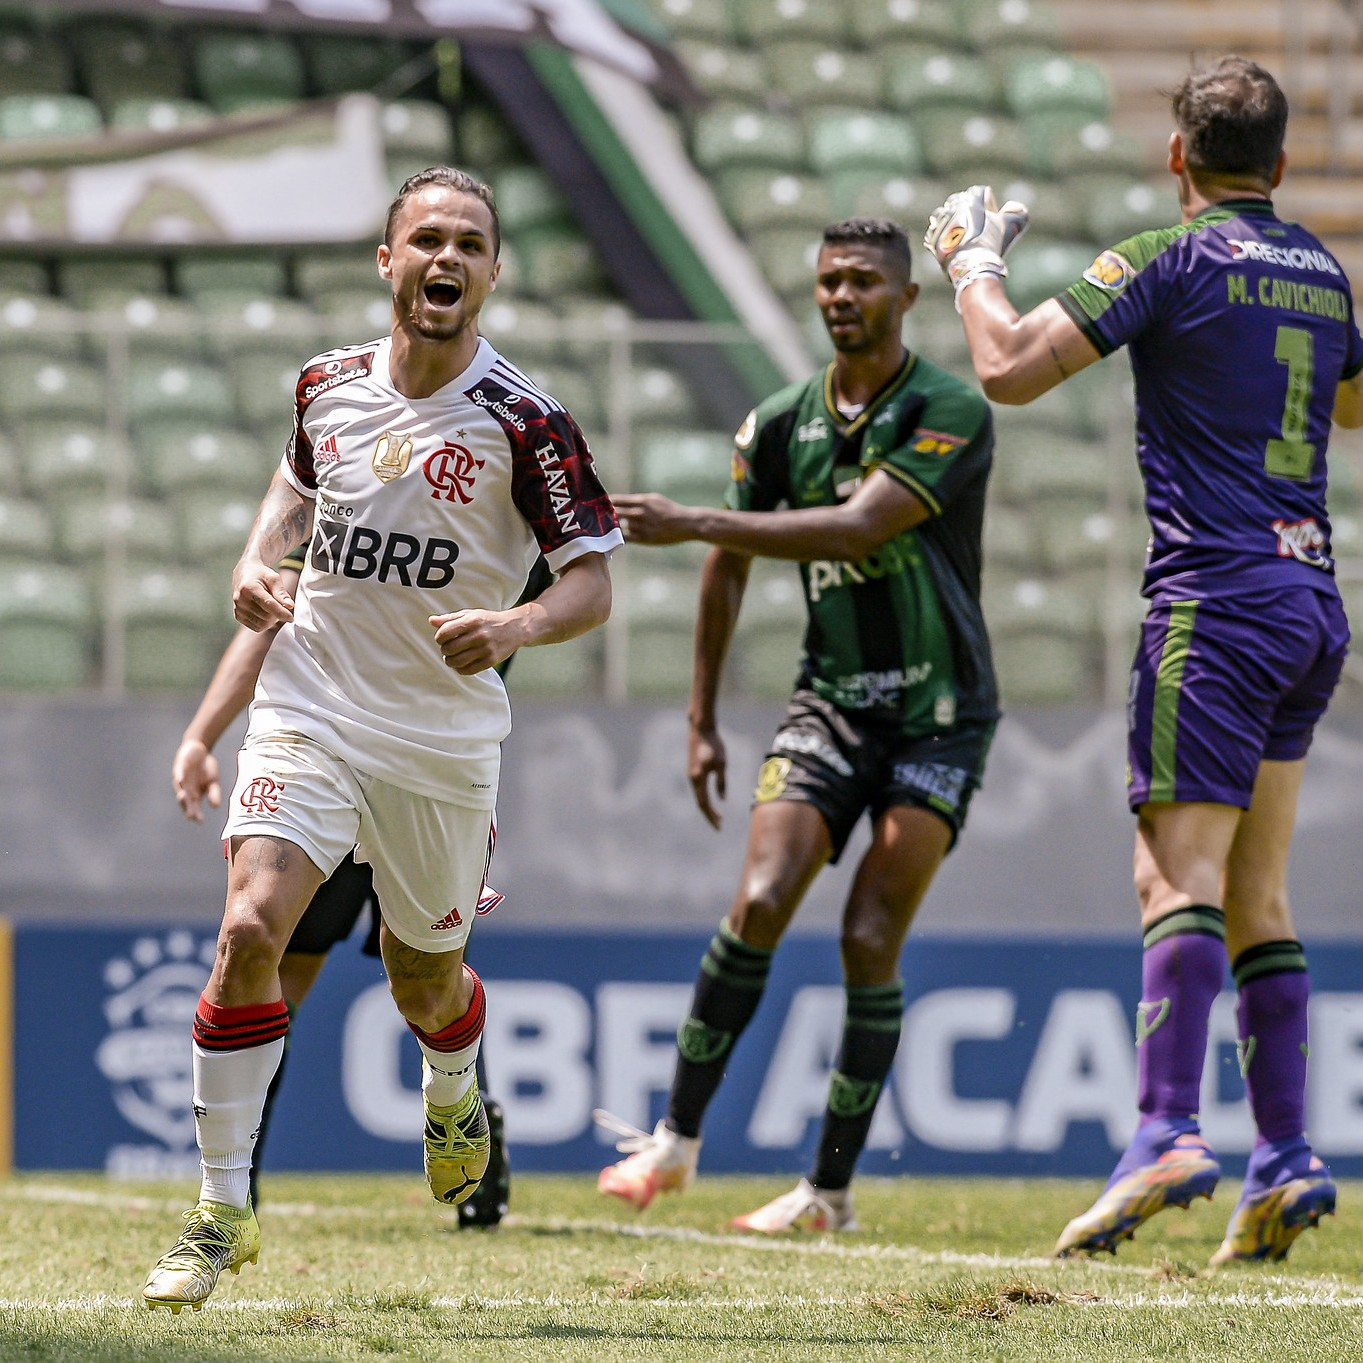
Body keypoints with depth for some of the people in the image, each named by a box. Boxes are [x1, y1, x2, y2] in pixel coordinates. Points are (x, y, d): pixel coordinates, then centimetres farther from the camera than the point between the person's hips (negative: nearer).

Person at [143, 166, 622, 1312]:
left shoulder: (526, 423, -11)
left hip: (445, 734, -1)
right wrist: (257, 562, 3)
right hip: (312, 703, 1)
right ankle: (224, 1212, -11)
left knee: (425, 985, 13)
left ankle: (454, 1096, 52)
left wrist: (517, 625, -28)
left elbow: (592, 579, -8)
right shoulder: (329, 385, 1)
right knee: (250, 929, -19)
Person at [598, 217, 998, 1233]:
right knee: (760, 902, -13)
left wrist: (694, 523, -28)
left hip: (940, 712, -4)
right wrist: (703, 720, 10)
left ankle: (833, 1188, -2)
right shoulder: (782, 423, 3)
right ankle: (677, 1140, -2)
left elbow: (860, 528, -26)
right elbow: (731, 568, 13)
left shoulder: (952, 414, -13)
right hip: (832, 701, 4)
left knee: (870, 940, -11)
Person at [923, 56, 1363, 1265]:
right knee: (1255, 892, 10)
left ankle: (1168, 1132, -28)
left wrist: (974, 266, 8)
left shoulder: (1172, 260, -7)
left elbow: (1010, 369, -10)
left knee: (1181, 871, -15)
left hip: (1216, 598, -7)